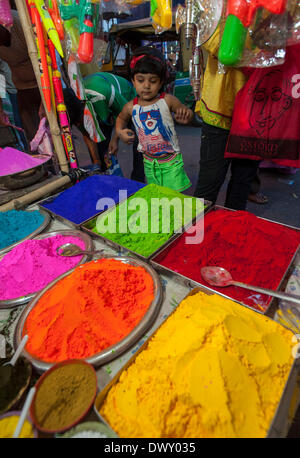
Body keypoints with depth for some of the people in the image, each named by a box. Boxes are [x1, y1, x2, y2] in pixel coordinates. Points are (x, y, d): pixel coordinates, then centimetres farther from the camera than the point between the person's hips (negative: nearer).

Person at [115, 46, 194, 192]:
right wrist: (120, 131, 0)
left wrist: (185, 116, -25)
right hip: (149, 162, 3)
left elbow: (186, 112, 0)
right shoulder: (131, 107, -1)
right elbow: (121, 118, 21)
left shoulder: (167, 100, -11)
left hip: (171, 160, -3)